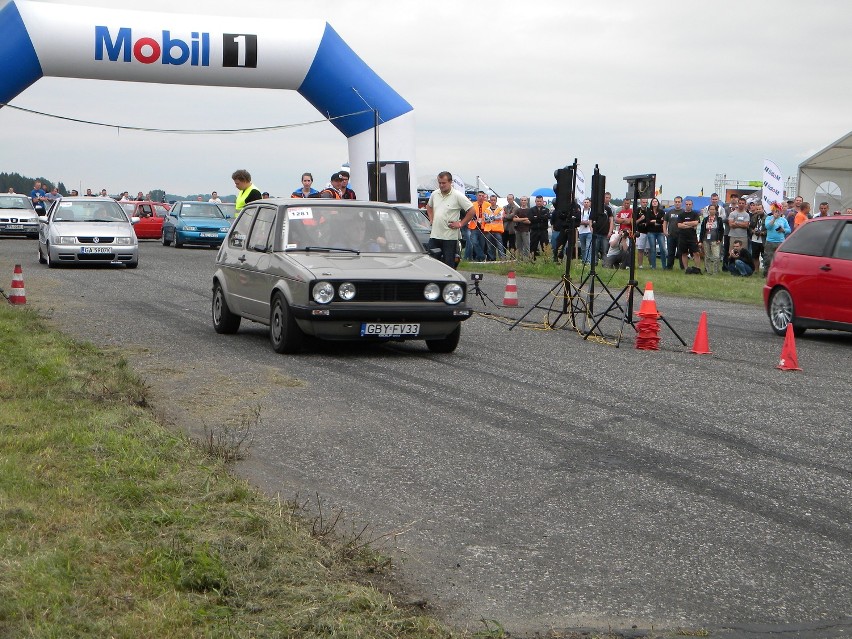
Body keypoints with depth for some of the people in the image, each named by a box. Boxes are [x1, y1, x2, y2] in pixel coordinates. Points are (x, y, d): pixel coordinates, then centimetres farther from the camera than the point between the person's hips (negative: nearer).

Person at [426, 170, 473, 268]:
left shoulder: (457, 196, -8)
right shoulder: (434, 194, 9)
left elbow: (471, 210, -7)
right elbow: (429, 207, 29)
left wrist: (460, 224, -8)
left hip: (450, 237, -5)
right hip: (434, 235, 5)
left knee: (449, 265, 0)